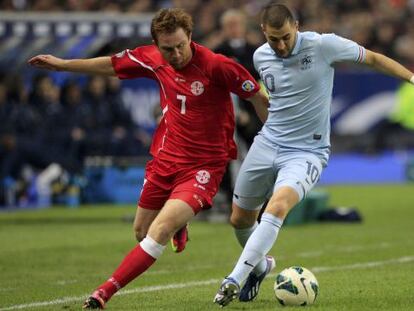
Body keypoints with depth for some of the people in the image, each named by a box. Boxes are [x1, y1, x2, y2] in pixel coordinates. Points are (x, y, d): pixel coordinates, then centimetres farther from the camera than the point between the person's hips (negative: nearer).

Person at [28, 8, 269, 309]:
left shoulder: (217, 66, -20)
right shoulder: (152, 59, -4)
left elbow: (259, 98, -10)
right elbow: (112, 65, 14)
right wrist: (61, 64, 20)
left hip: (203, 166, -6)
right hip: (165, 157, 6)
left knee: (160, 231, -21)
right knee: (142, 230, 18)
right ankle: (178, 225, 53)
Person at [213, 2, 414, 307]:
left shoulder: (323, 45, -14)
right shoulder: (260, 57, 0)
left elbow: (373, 59, -3)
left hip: (306, 151, -5)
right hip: (267, 144, 5)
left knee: (278, 206, -30)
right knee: (240, 219, 12)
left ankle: (236, 279, -26)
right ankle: (260, 266, 44)